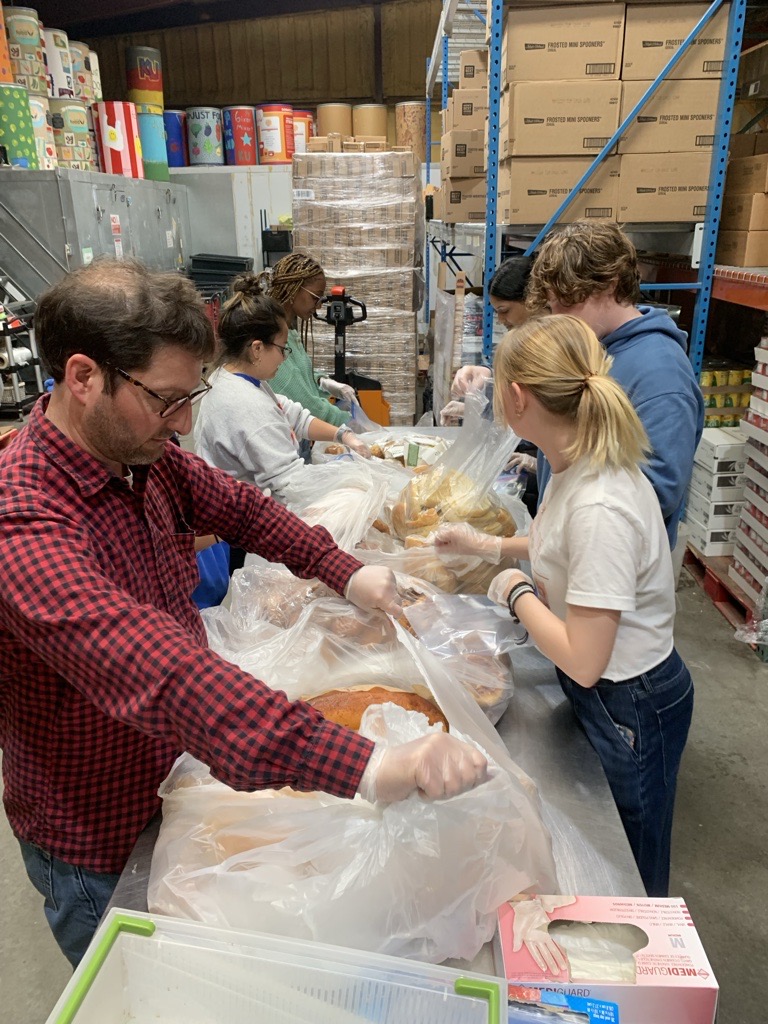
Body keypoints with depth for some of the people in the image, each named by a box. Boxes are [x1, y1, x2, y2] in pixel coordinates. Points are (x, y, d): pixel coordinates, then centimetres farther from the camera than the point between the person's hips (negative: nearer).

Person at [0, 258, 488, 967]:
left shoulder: (143, 453, -9)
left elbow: (236, 507, 6)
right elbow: (161, 676, -49)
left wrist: (345, 572, -8)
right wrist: (367, 767, -57)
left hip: (179, 780, 7)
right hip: (100, 850, -6)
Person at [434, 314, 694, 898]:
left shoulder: (600, 508, -35)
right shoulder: (577, 467, -7)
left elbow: (582, 661, -30)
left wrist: (516, 592, -17)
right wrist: (490, 546, 15)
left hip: (630, 708, -9)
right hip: (601, 693, 9)